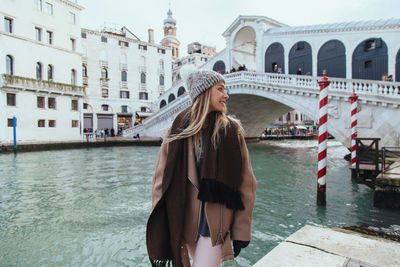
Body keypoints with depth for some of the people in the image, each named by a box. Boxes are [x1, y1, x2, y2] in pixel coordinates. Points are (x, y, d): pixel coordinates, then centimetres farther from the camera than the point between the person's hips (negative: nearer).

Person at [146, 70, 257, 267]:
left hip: (216, 221, -1)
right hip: (187, 219, 1)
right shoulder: (179, 131, -2)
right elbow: (161, 181, -2)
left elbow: (245, 182, -2)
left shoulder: (231, 130, -3)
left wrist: (241, 231, -4)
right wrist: (161, 234, -3)